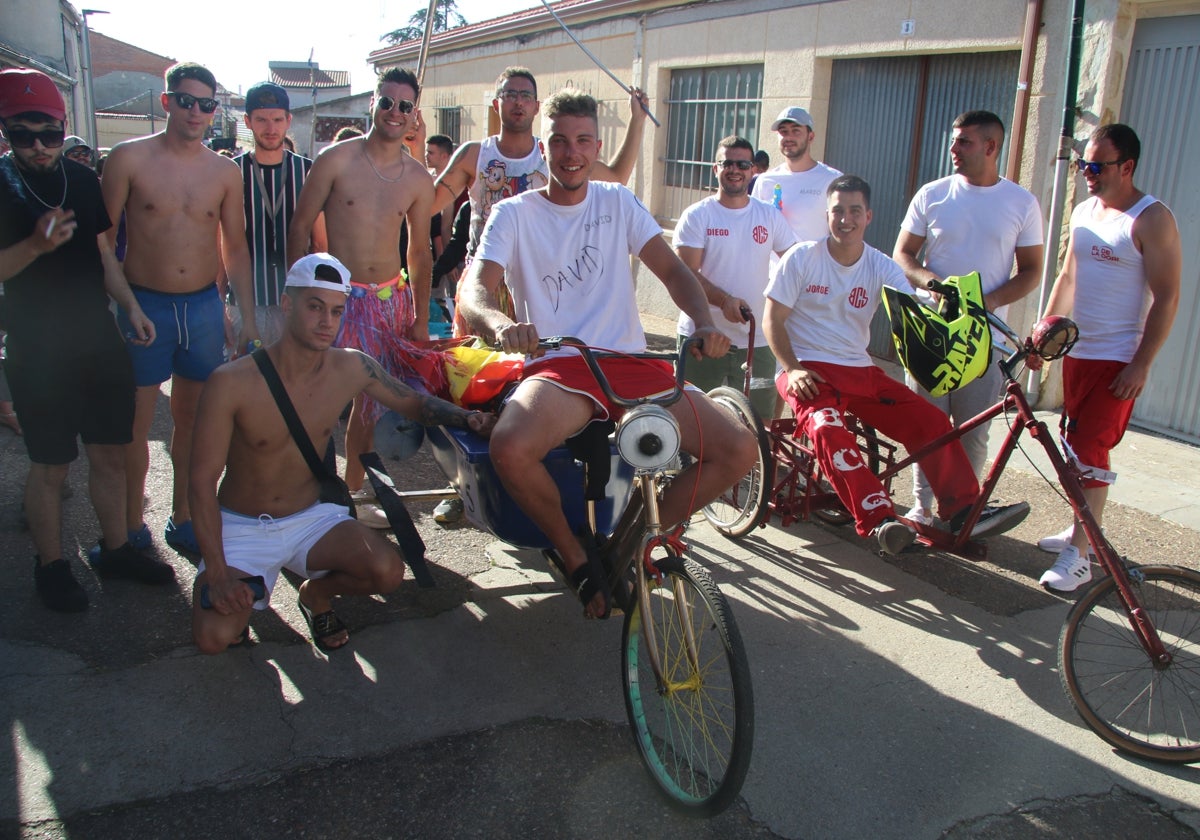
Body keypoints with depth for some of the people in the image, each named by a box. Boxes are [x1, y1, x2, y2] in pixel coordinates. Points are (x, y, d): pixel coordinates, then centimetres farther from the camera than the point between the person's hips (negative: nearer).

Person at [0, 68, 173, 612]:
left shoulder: (83, 180, 7)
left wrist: (131, 306, 8)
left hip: (100, 342, 5)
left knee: (111, 452, 12)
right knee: (51, 464, 5)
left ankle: (115, 550, 28)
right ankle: (50, 566, 22)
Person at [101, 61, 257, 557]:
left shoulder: (225, 172, 6)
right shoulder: (129, 158, -3)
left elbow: (235, 246, 11)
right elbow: (102, 238, -2)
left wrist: (248, 318, 7)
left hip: (205, 306, 3)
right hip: (144, 305, -3)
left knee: (191, 417, 12)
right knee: (136, 422, 3)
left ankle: (182, 518, 26)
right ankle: (132, 526, 19)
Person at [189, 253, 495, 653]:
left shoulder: (352, 368, -9)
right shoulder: (231, 383, -20)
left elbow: (412, 401, 8)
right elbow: (203, 481, -16)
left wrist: (468, 417, -13)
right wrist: (217, 574, -22)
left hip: (312, 517, 3)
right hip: (240, 526, -2)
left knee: (387, 570, -24)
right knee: (214, 635, -24)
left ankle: (316, 594, 11)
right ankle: (241, 596, 15)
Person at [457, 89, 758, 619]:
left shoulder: (617, 203, 14)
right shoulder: (515, 214, 5)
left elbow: (671, 269, 5)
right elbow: (475, 288, -10)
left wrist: (704, 322, -17)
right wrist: (499, 323, -35)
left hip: (630, 362, 3)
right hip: (557, 367, -3)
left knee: (738, 449, -14)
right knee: (510, 447, -36)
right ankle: (575, 554, -6)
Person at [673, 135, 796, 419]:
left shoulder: (770, 216, 8)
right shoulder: (696, 216, -2)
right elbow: (686, 273, -11)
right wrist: (724, 300, -26)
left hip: (756, 341, 3)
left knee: (759, 422, 5)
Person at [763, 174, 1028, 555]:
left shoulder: (882, 267, 4)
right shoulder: (802, 258, -4)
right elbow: (773, 318, -5)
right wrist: (792, 369, -17)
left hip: (860, 371, 4)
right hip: (808, 370, -4)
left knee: (931, 421, -11)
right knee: (828, 430, -34)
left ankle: (964, 512, -4)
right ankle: (879, 520, -38)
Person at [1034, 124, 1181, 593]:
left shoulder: (1152, 219, -11)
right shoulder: (1083, 211, 10)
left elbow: (1166, 297, -14)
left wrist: (1141, 364, -18)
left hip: (1118, 359, -7)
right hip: (1077, 350, 7)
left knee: (1090, 452, -9)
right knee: (1082, 445, 15)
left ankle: (1079, 555, -3)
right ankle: (1082, 530, 29)